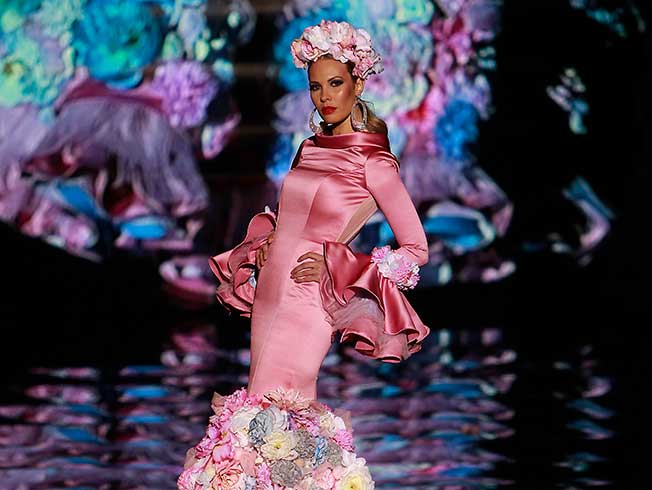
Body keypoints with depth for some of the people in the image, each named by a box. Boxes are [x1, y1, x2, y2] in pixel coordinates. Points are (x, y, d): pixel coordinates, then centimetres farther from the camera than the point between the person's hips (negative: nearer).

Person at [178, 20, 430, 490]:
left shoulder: (373, 163, -8)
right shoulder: (310, 148, 12)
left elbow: (416, 249, -7)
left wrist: (337, 266, -12)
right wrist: (263, 243, 6)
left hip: (309, 300, -7)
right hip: (269, 291, 7)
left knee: (274, 411, -5)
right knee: (270, 406, 9)